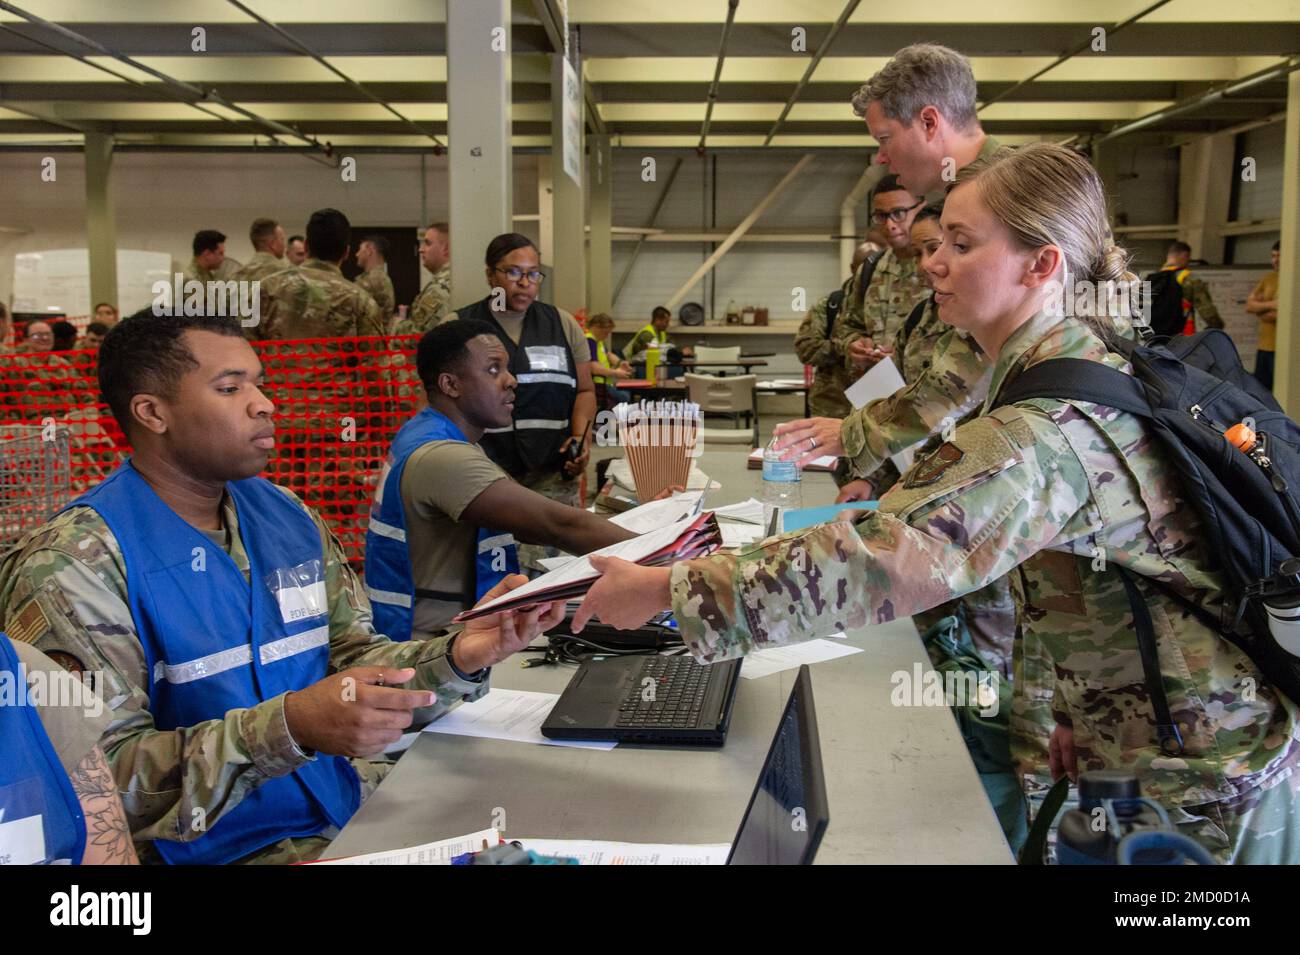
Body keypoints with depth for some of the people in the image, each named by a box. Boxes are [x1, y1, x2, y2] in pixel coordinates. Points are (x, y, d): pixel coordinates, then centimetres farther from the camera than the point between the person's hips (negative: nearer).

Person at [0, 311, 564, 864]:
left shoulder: (286, 516, 8)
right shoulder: (74, 563, -13)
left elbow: (352, 658, 10)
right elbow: (100, 775, -18)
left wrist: (457, 657, -10)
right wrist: (289, 727, -30)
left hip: (353, 803, 6)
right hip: (219, 845, -6)